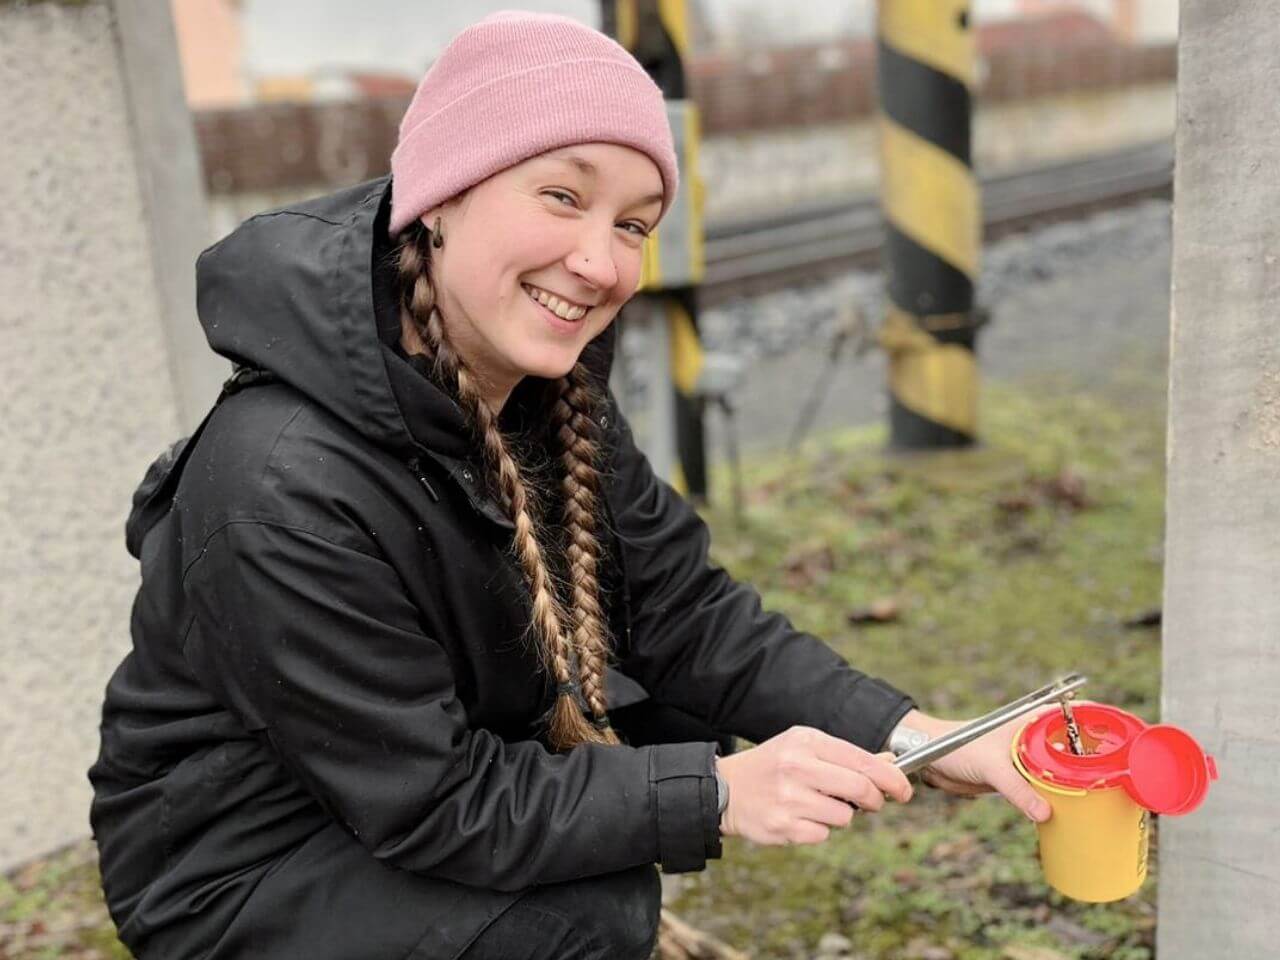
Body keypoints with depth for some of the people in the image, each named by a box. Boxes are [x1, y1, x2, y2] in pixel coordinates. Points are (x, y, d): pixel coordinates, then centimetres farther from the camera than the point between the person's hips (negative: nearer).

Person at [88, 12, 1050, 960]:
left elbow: (686, 610, -10)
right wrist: (720, 791, -29)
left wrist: (918, 737, -19)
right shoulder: (288, 492, -34)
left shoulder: (553, 389, -10)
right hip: (241, 868, -7)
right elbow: (434, 805, -27)